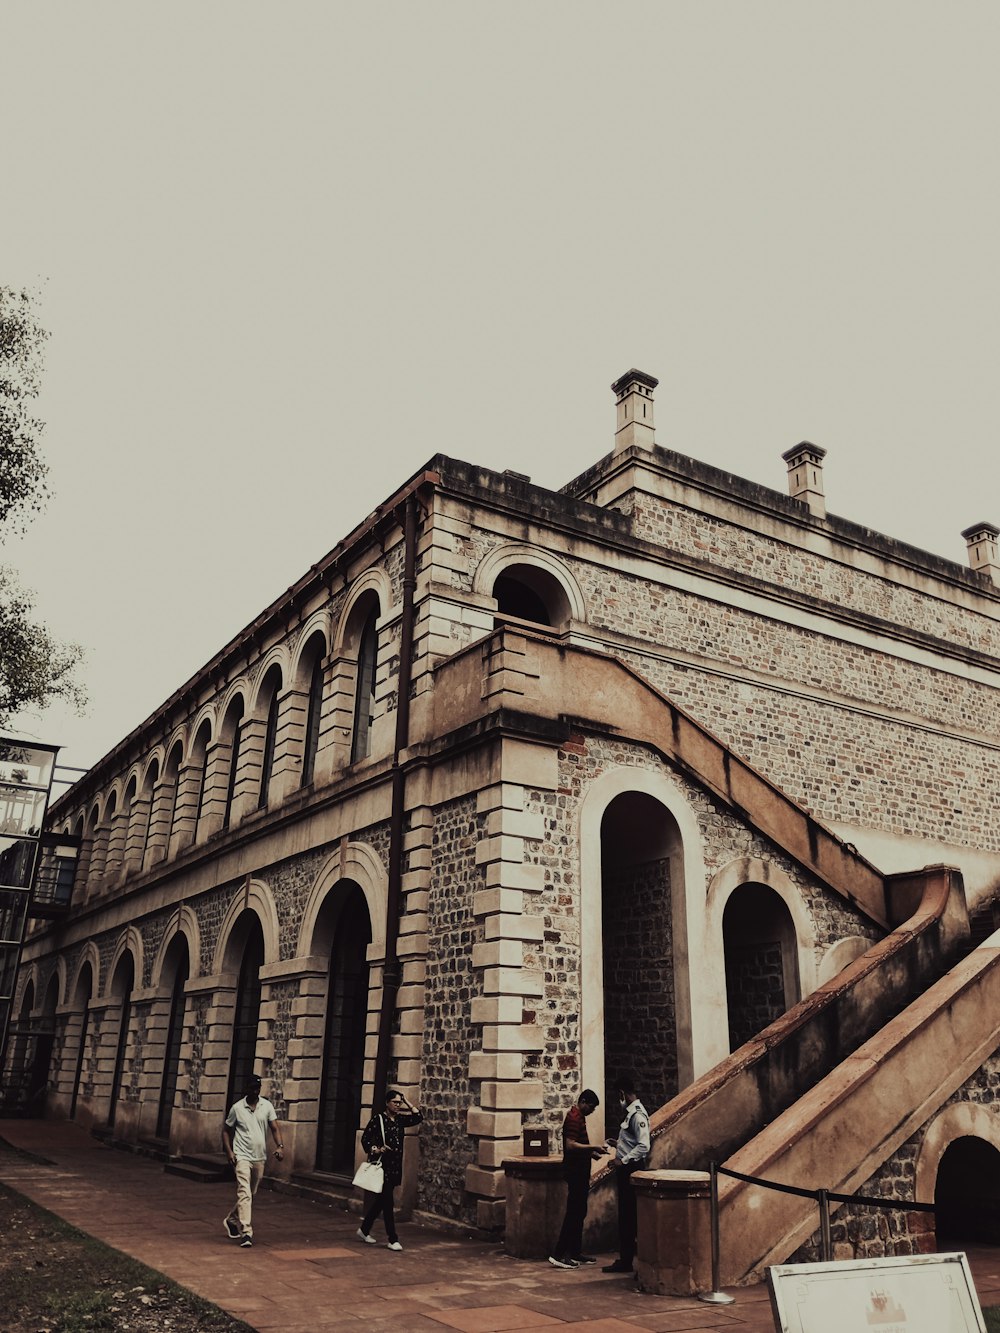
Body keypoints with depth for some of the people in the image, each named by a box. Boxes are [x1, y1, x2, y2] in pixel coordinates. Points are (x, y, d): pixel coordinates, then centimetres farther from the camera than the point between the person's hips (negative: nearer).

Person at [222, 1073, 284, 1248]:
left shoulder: (267, 1106, 2)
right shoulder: (237, 1108, -4)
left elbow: (275, 1128, 0)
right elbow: (226, 1130, 4)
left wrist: (280, 1146, -17)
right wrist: (229, 1151, -8)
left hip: (259, 1157, 4)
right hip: (242, 1156, -4)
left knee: (250, 1195, 16)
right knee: (245, 1194, -15)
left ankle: (231, 1220, 37)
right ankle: (246, 1232, -16)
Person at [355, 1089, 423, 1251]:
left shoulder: (399, 1120, 8)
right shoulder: (377, 1120, -8)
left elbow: (418, 1117, 6)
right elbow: (365, 1139, -6)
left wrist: (407, 1103, 2)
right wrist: (376, 1150, -19)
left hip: (395, 1166, 7)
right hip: (382, 1165, -7)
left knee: (380, 1201, 15)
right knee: (387, 1202, -5)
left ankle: (364, 1230, 30)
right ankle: (392, 1239, 0)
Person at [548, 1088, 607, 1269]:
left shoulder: (578, 1117, 16)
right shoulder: (574, 1118, -16)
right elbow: (570, 1145, -26)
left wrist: (591, 1152, 12)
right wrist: (593, 1147, -21)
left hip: (580, 1172, 10)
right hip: (575, 1172, -10)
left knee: (579, 1213, 13)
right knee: (574, 1213, -8)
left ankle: (575, 1252, 19)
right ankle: (558, 1255, -7)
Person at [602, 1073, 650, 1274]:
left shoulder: (638, 1114, -18)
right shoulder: (630, 1112, 12)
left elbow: (643, 1146, -25)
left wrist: (623, 1161, -21)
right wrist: (618, 1144, 13)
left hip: (631, 1170, -10)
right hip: (625, 1172, 10)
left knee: (630, 1216, -2)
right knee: (625, 1216, 15)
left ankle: (627, 1261, 6)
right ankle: (624, 1260, 24)